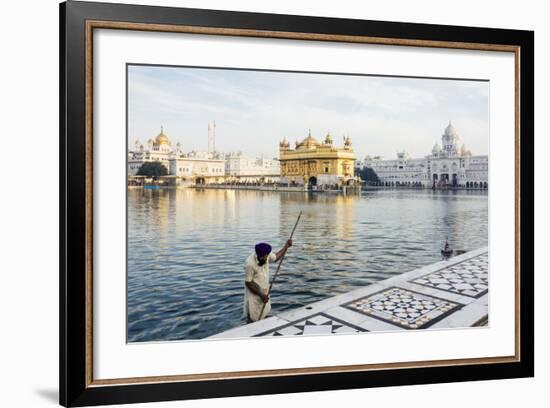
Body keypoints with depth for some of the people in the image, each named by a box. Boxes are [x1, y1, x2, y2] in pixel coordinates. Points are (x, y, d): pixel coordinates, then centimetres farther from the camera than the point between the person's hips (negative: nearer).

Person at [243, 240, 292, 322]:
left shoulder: (266, 255, -12)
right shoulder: (250, 264, -29)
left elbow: (276, 257, 12)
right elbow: (248, 283, -21)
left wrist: (286, 246, 3)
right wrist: (261, 295, -20)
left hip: (264, 292, 6)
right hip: (254, 294, -6)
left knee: (263, 317, 18)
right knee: (252, 320, 4)